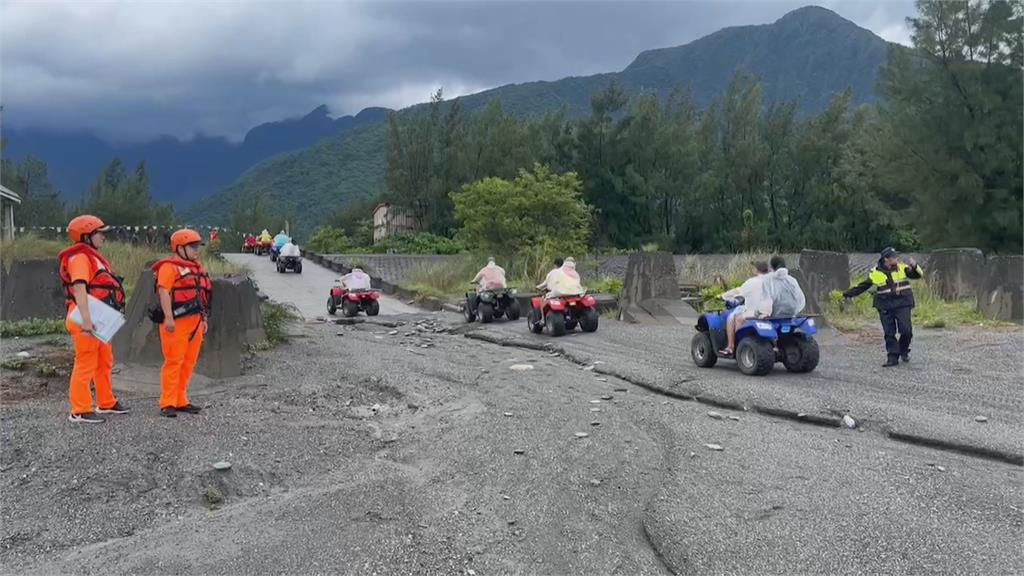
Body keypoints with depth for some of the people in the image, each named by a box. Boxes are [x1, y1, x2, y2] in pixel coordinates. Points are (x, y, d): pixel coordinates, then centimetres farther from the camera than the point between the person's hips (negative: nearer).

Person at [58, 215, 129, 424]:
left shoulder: (92, 257, 19)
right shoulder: (80, 257, -14)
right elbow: (79, 289, -27)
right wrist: (86, 320, -35)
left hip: (99, 320, 10)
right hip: (86, 320, -10)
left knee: (105, 362, 19)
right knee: (86, 364, -5)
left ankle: (106, 402, 32)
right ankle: (80, 411, 1)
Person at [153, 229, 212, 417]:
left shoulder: (197, 267, 19)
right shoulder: (170, 267, -9)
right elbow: (163, 291, -18)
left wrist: (204, 318, 22)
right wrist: (168, 318, -26)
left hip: (195, 322, 9)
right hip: (177, 323, -9)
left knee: (189, 363, 11)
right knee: (174, 362, -7)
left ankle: (181, 401, 19)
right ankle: (168, 403, -3)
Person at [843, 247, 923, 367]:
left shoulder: (902, 268, 0)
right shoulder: (875, 272, 0)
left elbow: (918, 275, 3)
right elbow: (863, 286, 8)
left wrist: (914, 266, -18)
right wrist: (848, 294, 6)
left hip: (902, 304, 0)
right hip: (885, 306, 0)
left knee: (906, 330, -6)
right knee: (889, 333, 1)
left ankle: (904, 351, 19)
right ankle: (892, 357, 7)